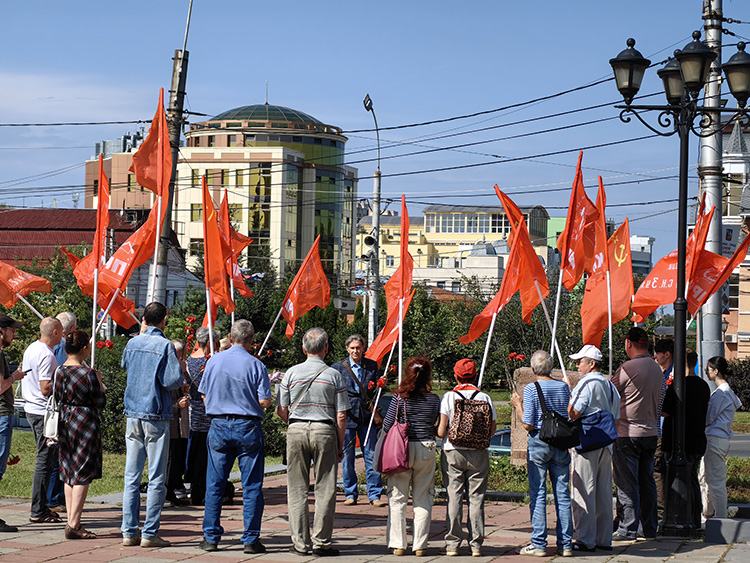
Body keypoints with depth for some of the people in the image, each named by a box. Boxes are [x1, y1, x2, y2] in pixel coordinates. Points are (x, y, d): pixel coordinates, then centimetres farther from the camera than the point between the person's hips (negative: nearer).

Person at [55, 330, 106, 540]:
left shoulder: (59, 371, 4)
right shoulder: (88, 374, -16)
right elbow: (100, 402, -11)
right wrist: (99, 381, 2)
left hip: (65, 424, 7)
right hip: (85, 424, -7)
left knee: (69, 474, 14)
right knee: (83, 475, -3)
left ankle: (71, 522, 17)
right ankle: (74, 525, -6)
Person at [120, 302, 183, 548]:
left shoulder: (133, 343, 7)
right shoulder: (165, 345, -9)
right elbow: (173, 380, -16)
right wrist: (181, 376, 6)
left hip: (133, 414, 5)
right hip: (156, 417, -5)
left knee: (131, 477, 8)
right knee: (156, 478, 0)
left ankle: (129, 531, 8)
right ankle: (150, 533, -1)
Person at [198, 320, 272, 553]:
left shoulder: (214, 361, 2)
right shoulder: (255, 365, -6)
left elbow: (204, 395, 9)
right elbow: (264, 402, -9)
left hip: (219, 426, 2)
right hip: (247, 427, -2)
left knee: (214, 485, 8)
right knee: (251, 486, 3)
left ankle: (211, 537, 9)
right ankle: (251, 539, 2)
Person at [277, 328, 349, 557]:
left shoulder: (291, 373, 3)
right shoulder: (333, 375, -1)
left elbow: (281, 411, 5)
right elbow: (341, 415, -2)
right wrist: (340, 445, 7)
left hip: (296, 430, 2)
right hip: (325, 431, -1)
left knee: (297, 489, 7)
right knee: (325, 490, 4)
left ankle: (301, 543, 9)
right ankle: (321, 542, 4)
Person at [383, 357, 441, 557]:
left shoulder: (400, 398, -7)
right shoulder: (434, 400, -2)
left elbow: (387, 425, -4)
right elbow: (437, 427, 6)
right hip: (427, 450, 2)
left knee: (397, 499, 7)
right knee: (423, 500, 10)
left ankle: (398, 544, 5)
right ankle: (420, 545, 10)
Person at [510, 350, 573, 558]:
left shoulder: (531, 389, -10)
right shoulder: (563, 387, 4)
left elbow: (528, 424, -11)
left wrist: (518, 405, 3)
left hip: (538, 442, -4)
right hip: (561, 443, 4)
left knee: (538, 494, 0)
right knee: (562, 493, 6)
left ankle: (538, 544, -1)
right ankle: (565, 543, 8)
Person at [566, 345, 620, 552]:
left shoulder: (586, 383, -11)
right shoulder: (610, 386, 15)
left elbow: (574, 414, -18)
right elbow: (615, 418, 19)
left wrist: (569, 394, -5)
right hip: (606, 444, 8)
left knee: (583, 492, -5)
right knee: (604, 492, 10)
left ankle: (585, 540, -5)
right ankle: (604, 539, 14)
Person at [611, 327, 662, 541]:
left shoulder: (628, 368, -15)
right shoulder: (657, 369, 9)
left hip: (628, 433, -7)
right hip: (650, 433, 7)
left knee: (627, 483, -2)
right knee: (646, 482, 13)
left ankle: (628, 528, -1)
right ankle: (648, 528, 17)